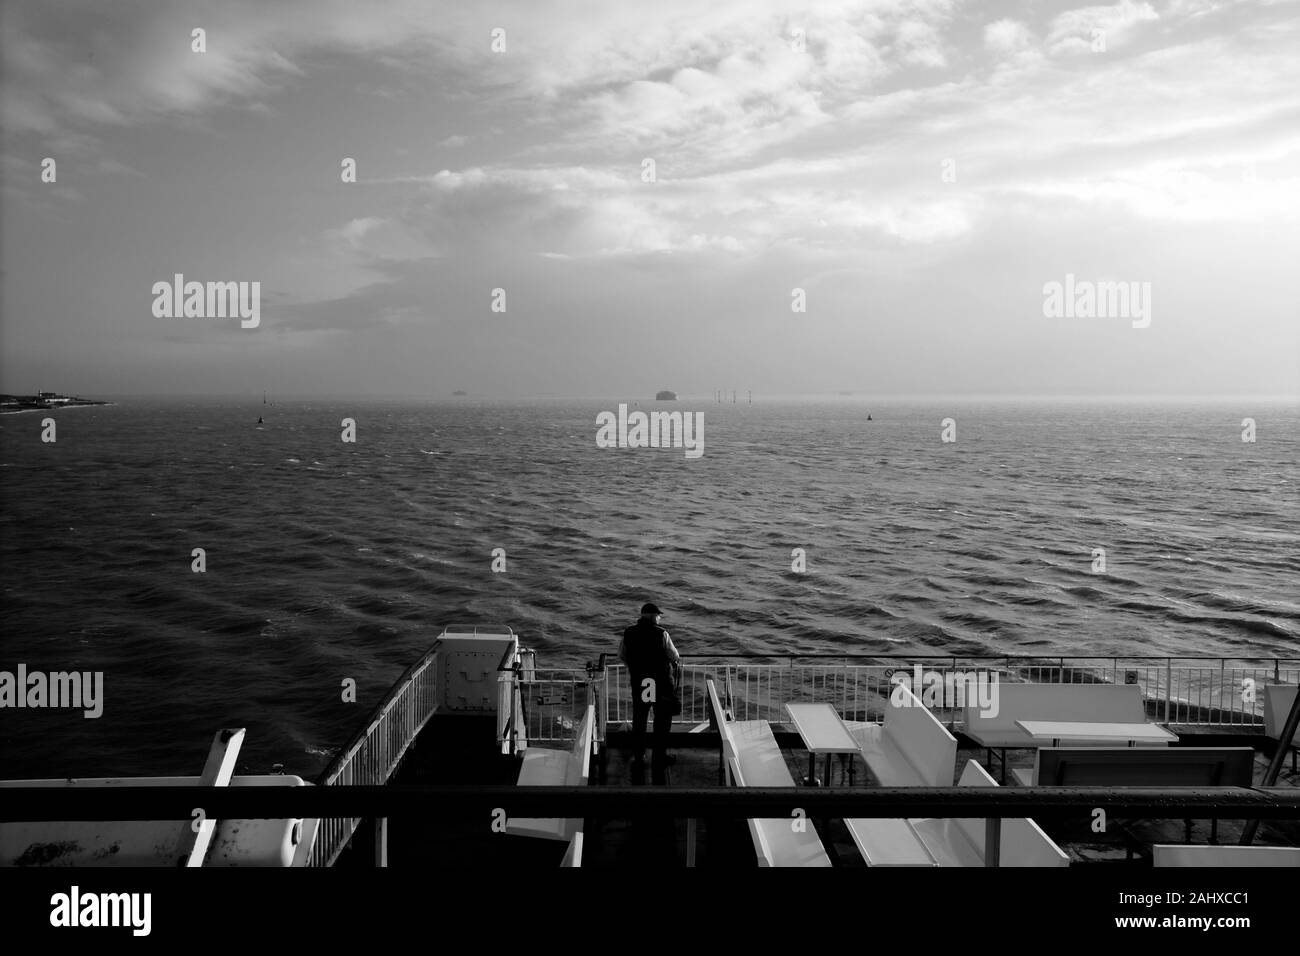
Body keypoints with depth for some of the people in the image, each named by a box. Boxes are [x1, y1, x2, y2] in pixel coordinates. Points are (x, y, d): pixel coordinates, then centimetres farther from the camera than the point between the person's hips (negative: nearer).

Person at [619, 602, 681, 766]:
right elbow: (675, 657, -7)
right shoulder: (661, 633, -13)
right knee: (662, 719, 10)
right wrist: (677, 662, 16)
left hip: (638, 682, 3)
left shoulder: (629, 633, -3)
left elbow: (622, 656, 7)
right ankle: (660, 755, 13)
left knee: (639, 719, 15)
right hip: (661, 682, -3)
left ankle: (638, 755, 19)